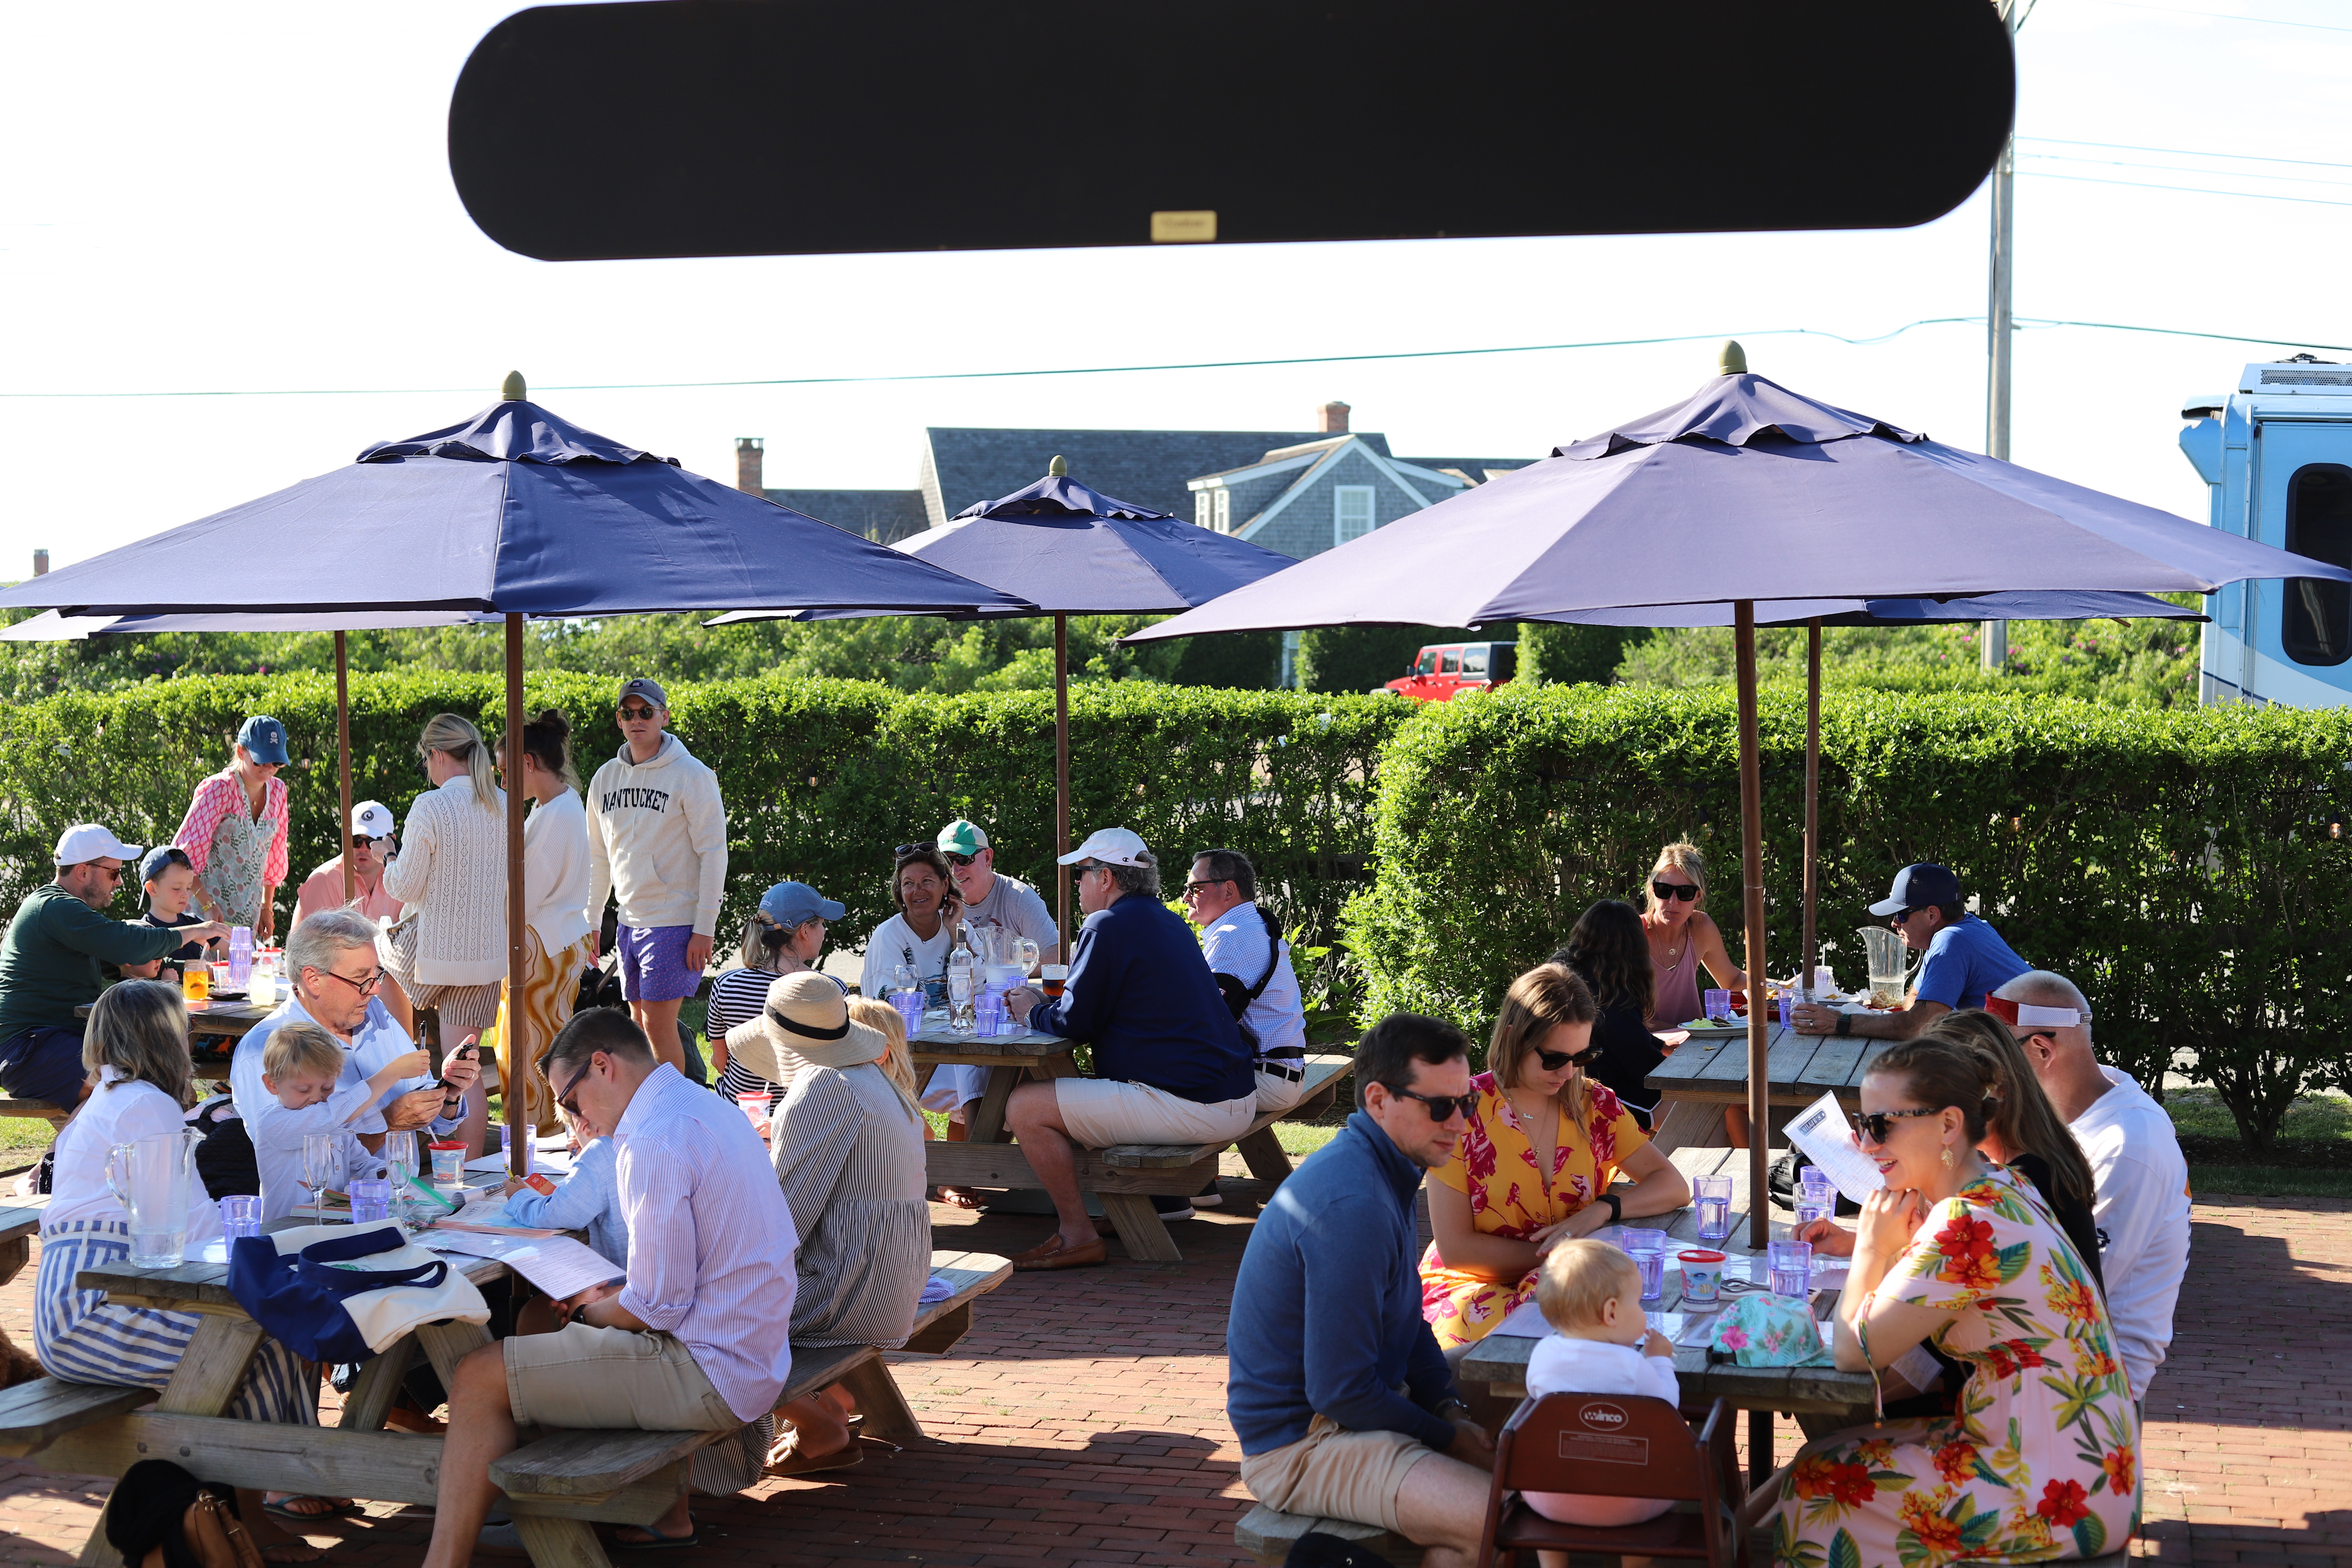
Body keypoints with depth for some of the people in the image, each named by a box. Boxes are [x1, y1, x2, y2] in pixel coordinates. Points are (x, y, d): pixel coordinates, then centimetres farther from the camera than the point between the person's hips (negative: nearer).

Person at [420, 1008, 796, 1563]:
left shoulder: (655, 1142, -19)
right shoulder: (713, 1109, 12)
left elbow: (658, 1305, -20)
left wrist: (590, 1312, -1)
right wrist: (610, 1298, 12)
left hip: (712, 1377, -10)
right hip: (753, 1357, 10)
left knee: (481, 1378, -9)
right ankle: (667, 1514, 35)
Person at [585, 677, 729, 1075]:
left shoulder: (692, 777, -9)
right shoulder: (605, 779, 9)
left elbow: (714, 853, -11)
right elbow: (599, 858, 19)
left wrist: (704, 929, -15)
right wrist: (591, 922, 16)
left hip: (676, 922, -6)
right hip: (630, 920, 6)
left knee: (659, 1024, -9)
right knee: (639, 1024, 9)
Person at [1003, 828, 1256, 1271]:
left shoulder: (1108, 928, -10)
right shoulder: (1168, 923, 18)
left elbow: (1073, 1021, -10)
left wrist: (1032, 1012, 11)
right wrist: (1047, 1003, 27)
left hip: (1188, 1107, -10)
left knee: (1026, 1108, -10)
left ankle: (1077, 1235, -4)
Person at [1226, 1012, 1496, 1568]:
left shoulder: (1384, 1174, 8)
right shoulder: (1354, 1207, -25)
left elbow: (1406, 1321, 18)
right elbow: (1339, 1392, -24)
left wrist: (1453, 1412, 2)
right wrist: (1449, 1438, -11)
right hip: (1299, 1447, -10)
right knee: (1501, 1520, -23)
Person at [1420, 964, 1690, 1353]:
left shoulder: (1593, 1105, 7)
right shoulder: (1464, 1111, -7)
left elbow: (1673, 1187, 7)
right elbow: (1455, 1248, -8)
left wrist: (1603, 1210, -12)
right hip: (1475, 1286, -4)